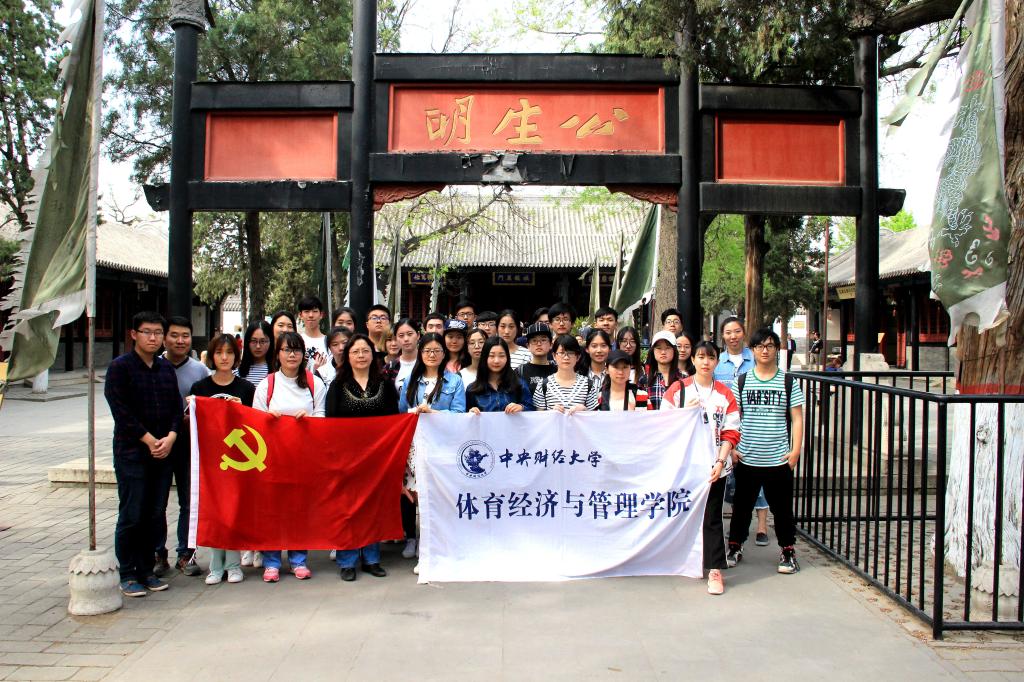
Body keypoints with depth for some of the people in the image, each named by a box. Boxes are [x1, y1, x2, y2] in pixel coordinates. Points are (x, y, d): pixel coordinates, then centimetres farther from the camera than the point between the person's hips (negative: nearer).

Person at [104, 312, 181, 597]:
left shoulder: (166, 368, 13)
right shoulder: (120, 366, -3)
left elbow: (176, 406, 10)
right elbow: (120, 410, -10)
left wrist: (170, 437, -6)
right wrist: (149, 440, -14)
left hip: (162, 452, 5)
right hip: (131, 452, -5)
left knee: (152, 514, 9)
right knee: (131, 516, -2)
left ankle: (146, 571, 18)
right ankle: (127, 574, 9)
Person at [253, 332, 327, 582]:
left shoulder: (315, 383, 9)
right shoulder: (266, 385, 10)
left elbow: (323, 417, 7)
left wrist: (309, 417, -12)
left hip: (305, 453, 0)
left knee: (302, 502, 0)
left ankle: (299, 559, 10)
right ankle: (271, 561, 6)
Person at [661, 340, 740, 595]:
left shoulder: (725, 394, 5)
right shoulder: (678, 389, 2)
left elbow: (731, 433, 1)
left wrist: (720, 462, -10)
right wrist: (685, 412, -14)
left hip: (714, 466, 0)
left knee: (712, 517, 1)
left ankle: (715, 570, 6)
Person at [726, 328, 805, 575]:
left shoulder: (789, 382, 2)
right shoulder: (742, 381, 4)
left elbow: (797, 419, 1)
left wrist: (795, 450, -6)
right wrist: (731, 448, -2)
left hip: (779, 459, -1)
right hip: (746, 459, 1)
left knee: (782, 507, 7)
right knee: (742, 505, 11)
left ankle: (788, 550, 21)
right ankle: (735, 546, 25)